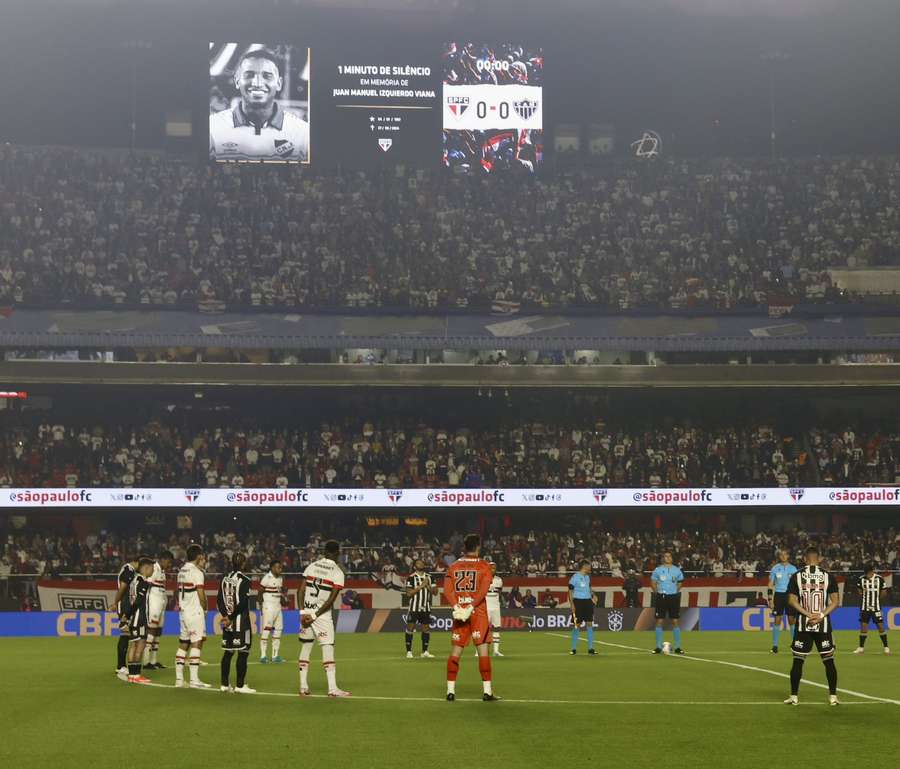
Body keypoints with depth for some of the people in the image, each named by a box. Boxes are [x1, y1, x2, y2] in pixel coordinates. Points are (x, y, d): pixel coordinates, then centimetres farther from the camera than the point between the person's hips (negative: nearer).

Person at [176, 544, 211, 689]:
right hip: (195, 612, -8)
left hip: (183, 611, 8)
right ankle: (194, 679, -11)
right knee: (196, 644, -7)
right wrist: (205, 608, 2)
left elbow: (180, 591, 13)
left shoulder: (182, 571, 12)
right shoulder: (197, 572, -12)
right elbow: (201, 595, -13)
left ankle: (179, 678, 11)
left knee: (183, 644, 11)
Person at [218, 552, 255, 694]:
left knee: (228, 652, 12)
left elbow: (219, 600, 5)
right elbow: (242, 602, -18)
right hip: (241, 621, -7)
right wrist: (231, 617, -10)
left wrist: (226, 616, -2)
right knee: (243, 653, -2)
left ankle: (224, 684, 13)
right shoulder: (244, 580, -11)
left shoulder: (225, 579, 8)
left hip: (228, 622, 7)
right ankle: (240, 685, -3)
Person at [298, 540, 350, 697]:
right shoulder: (337, 572, -5)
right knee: (328, 649, -3)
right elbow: (332, 599, -12)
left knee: (305, 647, 11)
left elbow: (301, 590, 1)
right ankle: (332, 688, -9)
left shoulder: (312, 566, 8)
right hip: (322, 613, -4)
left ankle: (303, 686, 11)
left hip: (306, 612, 5)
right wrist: (315, 616, -10)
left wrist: (302, 612, -3)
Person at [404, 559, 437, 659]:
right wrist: (420, 586, -16)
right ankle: (409, 651, 1)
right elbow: (408, 593, -12)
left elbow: (435, 591, 8)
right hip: (414, 607, -4)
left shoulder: (429, 577, 11)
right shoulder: (411, 578, -4)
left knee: (426, 628, 5)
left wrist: (428, 586, -10)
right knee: (410, 628, -4)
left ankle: (425, 651, 13)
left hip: (426, 607, 4)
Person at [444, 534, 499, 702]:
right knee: (483, 650, -2)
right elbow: (483, 591, -13)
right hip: (478, 613, -3)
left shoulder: (453, 566, 9)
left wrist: (457, 607, -11)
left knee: (455, 651, 7)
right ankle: (487, 691, -5)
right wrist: (471, 607, -16)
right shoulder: (484, 566, -1)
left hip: (459, 613, 3)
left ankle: (450, 691, 6)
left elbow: (447, 590, -3)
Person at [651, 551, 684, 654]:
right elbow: (653, 582, 9)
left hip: (674, 597, 1)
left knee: (675, 621, 1)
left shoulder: (677, 570, 5)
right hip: (661, 597, -1)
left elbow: (680, 582, 16)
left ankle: (678, 647, 5)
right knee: (659, 621, -2)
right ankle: (658, 647, 4)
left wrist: (676, 592, 5)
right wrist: (657, 593, 0)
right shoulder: (658, 570, 2)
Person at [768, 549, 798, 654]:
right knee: (777, 620, -3)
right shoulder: (775, 568, 4)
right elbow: (770, 585, 5)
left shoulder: (793, 568, 5)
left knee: (792, 620, 0)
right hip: (778, 595, 0)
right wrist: (770, 600, -2)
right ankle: (775, 645, 2)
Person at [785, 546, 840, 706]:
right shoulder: (828, 576, 0)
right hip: (823, 625, 0)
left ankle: (794, 697, 7)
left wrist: (808, 615, -9)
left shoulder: (796, 576, -1)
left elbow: (792, 600, -6)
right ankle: (833, 697, 9)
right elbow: (835, 601, -5)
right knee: (829, 661, 8)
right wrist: (820, 616, -9)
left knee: (798, 661, 7)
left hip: (803, 625, 0)